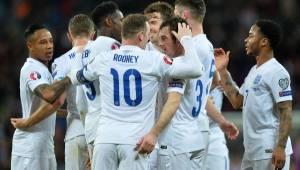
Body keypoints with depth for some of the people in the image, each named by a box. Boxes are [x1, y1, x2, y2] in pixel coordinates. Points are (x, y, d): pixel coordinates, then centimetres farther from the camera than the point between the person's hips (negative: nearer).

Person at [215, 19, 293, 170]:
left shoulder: (276, 72, -13)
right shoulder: (254, 71, 17)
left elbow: (286, 113, -17)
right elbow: (236, 101, 22)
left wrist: (280, 148, -23)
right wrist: (223, 70, 19)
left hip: (270, 151, -10)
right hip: (251, 150, 10)